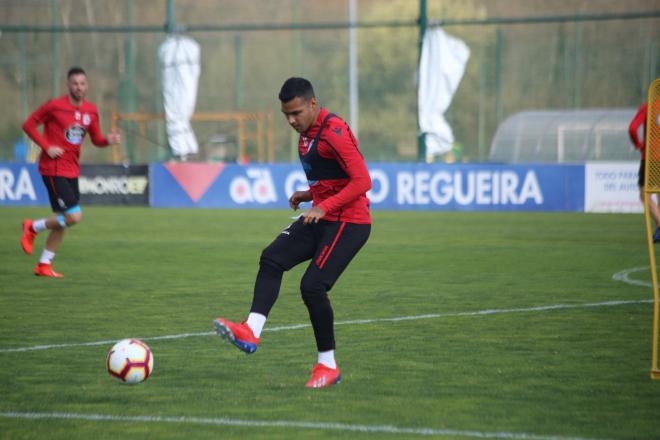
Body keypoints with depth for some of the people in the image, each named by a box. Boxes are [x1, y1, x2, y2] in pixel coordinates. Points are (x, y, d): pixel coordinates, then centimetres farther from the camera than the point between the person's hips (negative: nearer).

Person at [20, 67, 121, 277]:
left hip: (72, 170, 7)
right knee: (74, 216, -16)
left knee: (62, 222, 10)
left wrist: (108, 140, -7)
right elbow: (28, 125, -5)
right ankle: (33, 228, 7)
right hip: (53, 169, -7)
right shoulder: (54, 106, -11)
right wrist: (47, 147, -15)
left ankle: (44, 265, 22)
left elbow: (96, 139, 16)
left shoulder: (91, 110, 7)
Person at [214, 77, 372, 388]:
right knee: (272, 258, -9)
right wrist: (308, 195, 8)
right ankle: (251, 332, -18)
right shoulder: (306, 134, 12)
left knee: (312, 286, -15)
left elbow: (362, 181, -23)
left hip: (349, 222, -9)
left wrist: (325, 206, -26)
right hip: (321, 219, 9)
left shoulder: (334, 132, -18)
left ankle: (328, 366, -1)